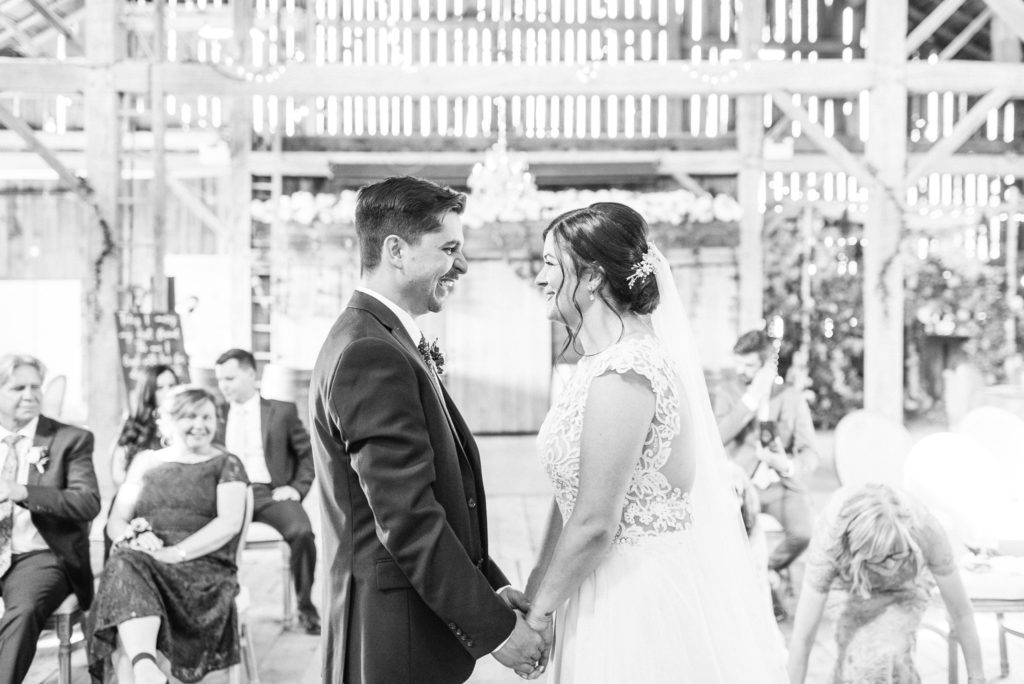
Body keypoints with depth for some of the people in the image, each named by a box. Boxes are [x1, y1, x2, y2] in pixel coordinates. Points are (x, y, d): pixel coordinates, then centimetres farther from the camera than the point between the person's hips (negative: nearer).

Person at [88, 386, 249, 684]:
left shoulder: (226, 465, 12)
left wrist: (175, 553, -17)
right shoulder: (145, 462, 22)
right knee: (125, 565, -34)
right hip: (142, 559, 3)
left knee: (128, 570, -33)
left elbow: (229, 523, -4)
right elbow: (115, 521, 17)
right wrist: (133, 537, -9)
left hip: (202, 568, -2)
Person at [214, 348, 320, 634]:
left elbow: (309, 453, 12)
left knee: (302, 531, -32)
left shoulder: (282, 410, 11)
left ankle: (305, 606, -12)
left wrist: (298, 487, -1)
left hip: (271, 492, -1)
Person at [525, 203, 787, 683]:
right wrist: (533, 593, 12)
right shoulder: (601, 362, 9)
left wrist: (537, 617, -9)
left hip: (641, 598, -9)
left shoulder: (623, 372, -21)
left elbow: (594, 523, -21)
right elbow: (571, 494, 12)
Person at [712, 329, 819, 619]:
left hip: (783, 485, 1)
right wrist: (752, 398, -15)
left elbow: (810, 453, 0)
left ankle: (768, 571, 6)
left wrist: (790, 466, -22)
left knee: (805, 532, -29)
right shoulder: (727, 392, 6)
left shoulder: (792, 397, 6)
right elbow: (718, 437, -13)